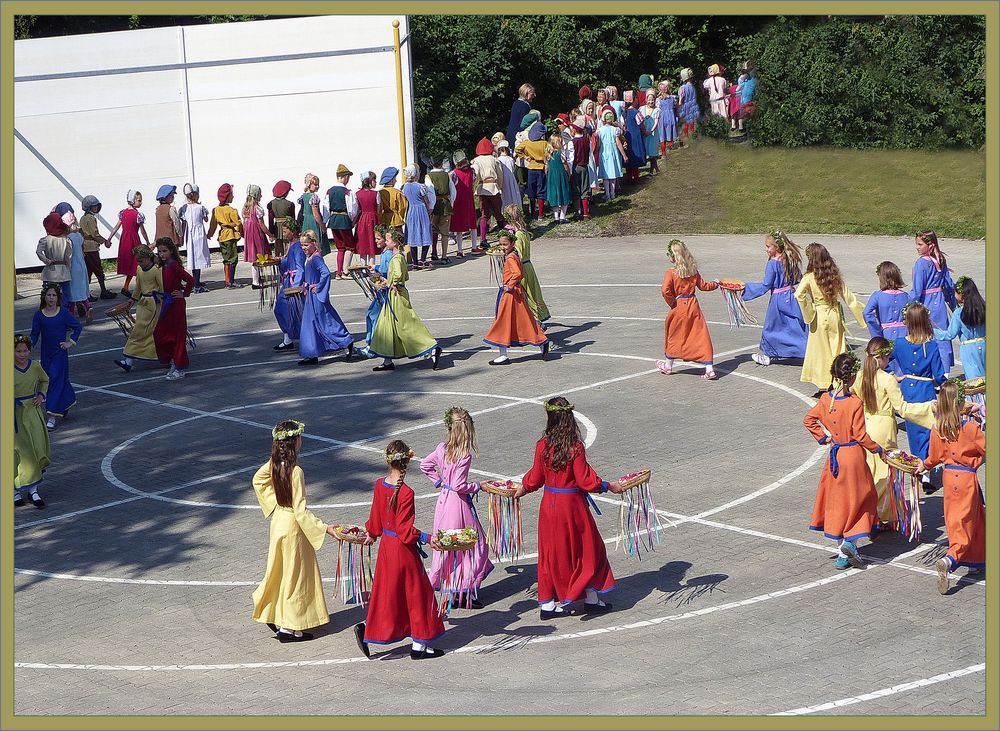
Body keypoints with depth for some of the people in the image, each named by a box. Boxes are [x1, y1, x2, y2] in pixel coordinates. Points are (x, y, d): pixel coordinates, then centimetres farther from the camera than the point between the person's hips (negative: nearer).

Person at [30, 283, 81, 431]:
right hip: (46, 354, 4)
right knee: (48, 380, 11)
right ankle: (65, 405, 37)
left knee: (55, 380, -11)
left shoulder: (64, 313, -6)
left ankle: (52, 417, -12)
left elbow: (78, 327, 3)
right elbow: (35, 334, 3)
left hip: (60, 352, -3)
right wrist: (30, 345, -14)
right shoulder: (39, 315, 0)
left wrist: (71, 342, -6)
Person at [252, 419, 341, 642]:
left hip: (278, 520, 7)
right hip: (293, 526, -7)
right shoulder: (295, 471, -27)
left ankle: (272, 616, 30)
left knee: (280, 571, 21)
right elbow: (300, 510, -27)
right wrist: (324, 528, -26)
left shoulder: (273, 464, -4)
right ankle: (289, 627, 12)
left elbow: (258, 479, 16)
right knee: (295, 574, 5)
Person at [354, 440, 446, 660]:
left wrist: (372, 534, 28)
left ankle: (366, 629, 10)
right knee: (417, 593, 7)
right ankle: (419, 645, 15)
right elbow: (404, 529, -23)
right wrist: (428, 539, -24)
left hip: (386, 545, 7)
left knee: (387, 592, 20)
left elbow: (376, 517, 12)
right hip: (403, 550, -7)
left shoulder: (380, 485, -2)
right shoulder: (406, 492, -23)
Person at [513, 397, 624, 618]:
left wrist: (523, 488, 24)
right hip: (572, 504, -4)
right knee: (586, 548, 13)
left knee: (552, 550, 13)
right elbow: (585, 481, -16)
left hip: (549, 505, 4)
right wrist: (609, 486, -4)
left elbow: (535, 478, 4)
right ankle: (591, 599, 20)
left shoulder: (542, 445, -6)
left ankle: (547, 603, 16)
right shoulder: (575, 447, -18)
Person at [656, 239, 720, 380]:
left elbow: (665, 290, -23)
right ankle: (709, 368, 0)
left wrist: (672, 303, -6)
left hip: (679, 306, -3)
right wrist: (715, 284, 30)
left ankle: (668, 365, 31)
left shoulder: (671, 273, -14)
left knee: (674, 336, 15)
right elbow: (703, 286, 11)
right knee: (701, 336, 4)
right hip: (693, 304, 3)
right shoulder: (693, 270, 0)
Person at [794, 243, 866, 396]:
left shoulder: (810, 277, -12)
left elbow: (799, 294, -28)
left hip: (819, 316, -3)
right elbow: (848, 297, 2)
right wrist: (861, 316, 9)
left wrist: (808, 313, -16)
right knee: (838, 350, 12)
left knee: (820, 351, 7)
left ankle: (823, 387, 9)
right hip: (835, 314, 3)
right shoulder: (836, 275, -1)